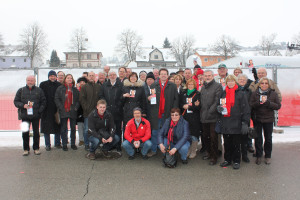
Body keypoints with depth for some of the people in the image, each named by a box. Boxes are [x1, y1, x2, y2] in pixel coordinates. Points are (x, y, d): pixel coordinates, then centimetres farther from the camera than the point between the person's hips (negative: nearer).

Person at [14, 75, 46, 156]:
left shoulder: (39, 90, 7)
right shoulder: (21, 90, 9)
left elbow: (43, 102, 6)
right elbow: (16, 101, 7)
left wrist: (40, 111, -7)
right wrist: (23, 106, -11)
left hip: (36, 116, 0)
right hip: (25, 116, 1)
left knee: (36, 132, 5)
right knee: (25, 133, 4)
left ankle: (36, 148, 16)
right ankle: (26, 149, 16)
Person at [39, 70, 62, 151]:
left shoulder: (59, 85, 5)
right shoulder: (43, 84, 2)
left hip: (56, 109, 1)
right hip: (46, 110, -1)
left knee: (58, 127, 8)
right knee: (46, 127, 3)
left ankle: (57, 143, 22)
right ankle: (47, 145, 15)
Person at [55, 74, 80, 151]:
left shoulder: (75, 89, 10)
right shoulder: (60, 88, 5)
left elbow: (78, 100, 9)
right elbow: (56, 99, 1)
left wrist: (76, 107, -5)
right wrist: (61, 108, -8)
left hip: (73, 112, 2)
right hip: (63, 112, -1)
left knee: (73, 128, 7)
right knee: (64, 129, 4)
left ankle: (73, 144, 18)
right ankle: (64, 144, 13)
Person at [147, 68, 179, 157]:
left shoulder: (172, 86, 6)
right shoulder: (153, 85, 11)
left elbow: (176, 99, 2)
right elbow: (149, 97, 15)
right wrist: (149, 98, -10)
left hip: (168, 113, -1)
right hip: (156, 113, 1)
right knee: (155, 132, 6)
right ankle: (153, 150, 18)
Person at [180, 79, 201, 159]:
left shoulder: (197, 94, -1)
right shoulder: (184, 93, 12)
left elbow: (199, 106, -7)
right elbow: (180, 103, 12)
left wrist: (188, 106, -16)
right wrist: (183, 106, -8)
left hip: (194, 118, -3)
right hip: (185, 117, 3)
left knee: (194, 135, 1)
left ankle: (193, 151, 14)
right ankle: (187, 151, 20)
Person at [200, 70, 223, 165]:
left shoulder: (217, 86, -5)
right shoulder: (203, 87, 17)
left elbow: (217, 101, -12)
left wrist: (210, 111, -16)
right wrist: (201, 112, 11)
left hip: (213, 116, -6)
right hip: (204, 117, 6)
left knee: (213, 137, -1)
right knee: (205, 136, 14)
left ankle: (214, 157, 11)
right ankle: (209, 152, 32)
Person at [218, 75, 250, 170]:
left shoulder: (241, 94, -1)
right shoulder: (223, 94, 12)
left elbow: (246, 109, -4)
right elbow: (220, 105, 23)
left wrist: (245, 122, -11)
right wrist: (219, 108, -2)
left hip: (236, 123, -4)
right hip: (225, 123, 4)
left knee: (236, 144, 6)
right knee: (227, 143, 12)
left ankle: (236, 161, 19)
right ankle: (227, 159, 26)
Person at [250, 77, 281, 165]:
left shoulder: (273, 94, -1)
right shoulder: (255, 93, 0)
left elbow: (278, 106, -5)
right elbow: (251, 105, -5)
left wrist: (267, 102, -18)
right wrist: (259, 102, -21)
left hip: (269, 119, 0)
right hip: (257, 119, 0)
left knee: (268, 139, 9)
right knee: (258, 138, 7)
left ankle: (268, 156, 24)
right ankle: (258, 156, 20)